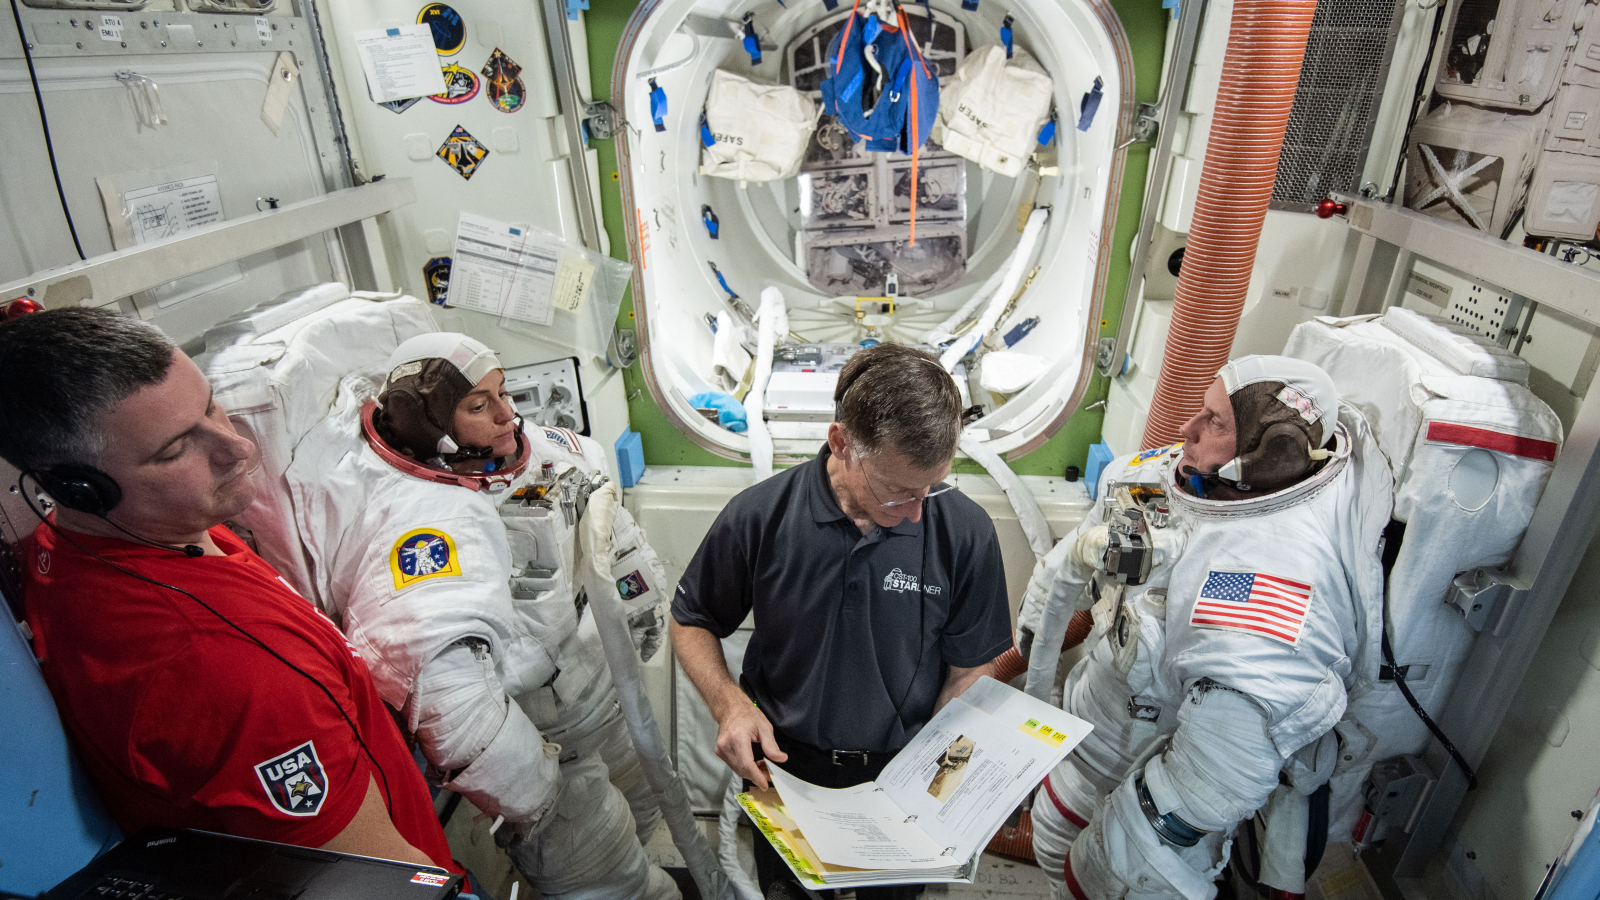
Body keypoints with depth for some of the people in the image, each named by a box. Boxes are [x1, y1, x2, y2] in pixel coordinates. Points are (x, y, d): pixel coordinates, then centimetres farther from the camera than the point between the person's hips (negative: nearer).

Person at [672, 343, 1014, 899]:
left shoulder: (966, 534, -20)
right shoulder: (758, 518, -21)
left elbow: (971, 668, -8)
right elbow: (692, 622, -6)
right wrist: (729, 702, -22)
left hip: (901, 775, 1)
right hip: (780, 768, 0)